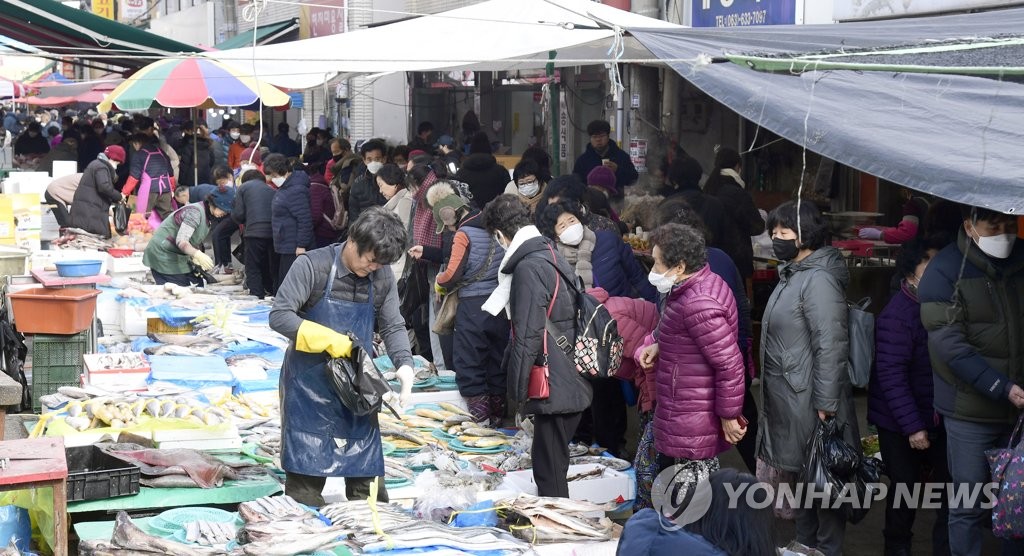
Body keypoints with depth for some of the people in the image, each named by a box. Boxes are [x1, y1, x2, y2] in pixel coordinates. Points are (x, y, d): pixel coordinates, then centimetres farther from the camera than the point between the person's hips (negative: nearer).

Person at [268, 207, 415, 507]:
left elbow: (393, 326, 5)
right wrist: (330, 340, -25)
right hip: (310, 380, -4)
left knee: (365, 463, 10)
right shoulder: (312, 266, -16)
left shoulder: (382, 276, -3)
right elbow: (279, 316, -18)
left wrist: (405, 364, -14)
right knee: (307, 461, 2)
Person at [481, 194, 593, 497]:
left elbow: (527, 336, -19)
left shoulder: (528, 267, -16)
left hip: (553, 389, -9)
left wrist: (517, 390, -10)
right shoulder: (553, 255, 13)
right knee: (554, 470, 17)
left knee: (549, 477, -2)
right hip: (572, 382, 9)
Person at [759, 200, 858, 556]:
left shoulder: (819, 280, -18)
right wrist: (768, 392, 20)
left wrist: (825, 405, -23)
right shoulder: (792, 275, 13)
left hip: (809, 403, -10)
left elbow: (830, 346, -22)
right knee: (800, 478, 19)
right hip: (787, 401, 10)